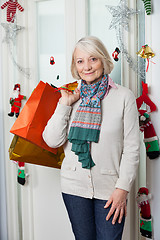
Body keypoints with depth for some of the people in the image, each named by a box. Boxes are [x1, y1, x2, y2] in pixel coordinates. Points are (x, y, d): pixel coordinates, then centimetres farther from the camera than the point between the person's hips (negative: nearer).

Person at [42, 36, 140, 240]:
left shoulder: (124, 96, -4)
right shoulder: (72, 97, 6)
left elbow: (131, 148, -4)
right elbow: (52, 141, -2)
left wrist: (122, 188, -8)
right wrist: (65, 104, -7)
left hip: (109, 188, -2)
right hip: (75, 186, 3)